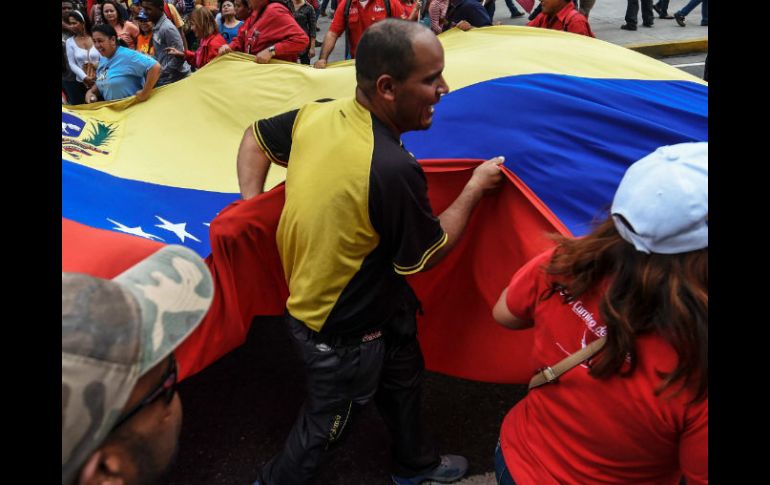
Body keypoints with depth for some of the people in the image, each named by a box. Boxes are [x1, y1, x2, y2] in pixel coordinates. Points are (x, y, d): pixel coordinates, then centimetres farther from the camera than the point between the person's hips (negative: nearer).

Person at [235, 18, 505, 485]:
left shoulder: (316, 114, -12)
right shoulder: (393, 169, -36)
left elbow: (257, 138, 6)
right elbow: (427, 254, -19)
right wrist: (475, 188, -8)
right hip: (344, 333, -8)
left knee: (403, 376, 29)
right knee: (324, 425, 20)